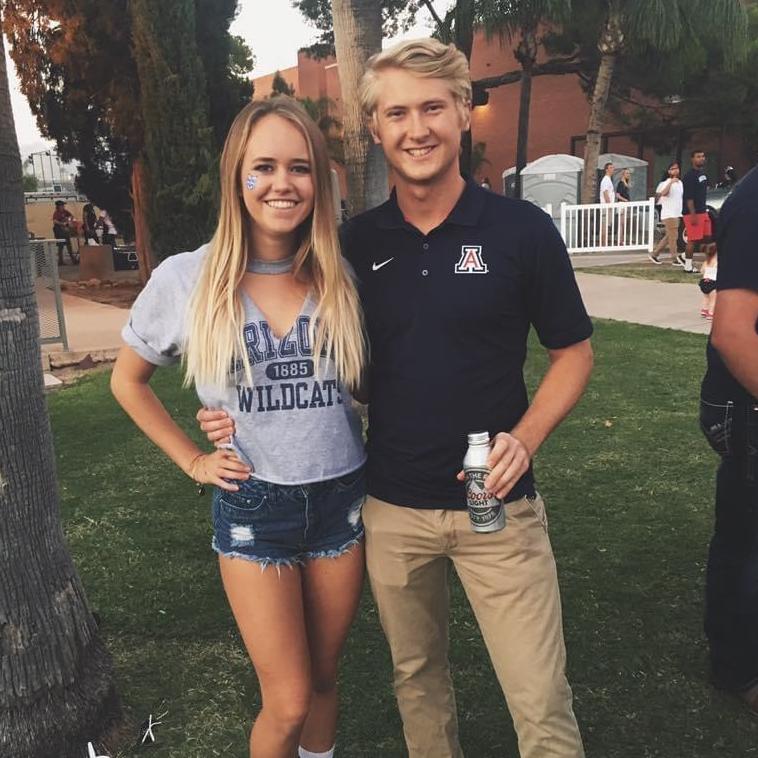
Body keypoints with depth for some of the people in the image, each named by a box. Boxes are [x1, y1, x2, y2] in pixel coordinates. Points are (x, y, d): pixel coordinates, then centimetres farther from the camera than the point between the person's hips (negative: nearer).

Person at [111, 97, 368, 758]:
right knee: (288, 703, 4)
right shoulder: (186, 279, -10)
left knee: (323, 677, 19)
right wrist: (193, 461, -1)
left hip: (342, 500, 2)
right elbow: (128, 381, 6)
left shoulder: (341, 278, -4)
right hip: (253, 508, -2)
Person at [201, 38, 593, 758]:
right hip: (391, 507, 3)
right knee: (416, 674, 21)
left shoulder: (521, 229, -8)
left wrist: (524, 437, -16)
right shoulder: (355, 242, 0)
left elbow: (572, 352, 1)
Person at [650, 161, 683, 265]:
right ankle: (675, 259, -6)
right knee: (673, 236, -9)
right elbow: (663, 193, -29)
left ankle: (654, 254, 18)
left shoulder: (680, 182, 16)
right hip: (669, 214, -9)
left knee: (669, 236, 11)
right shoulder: (666, 183, -9)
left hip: (677, 214, 9)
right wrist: (671, 182, -34)